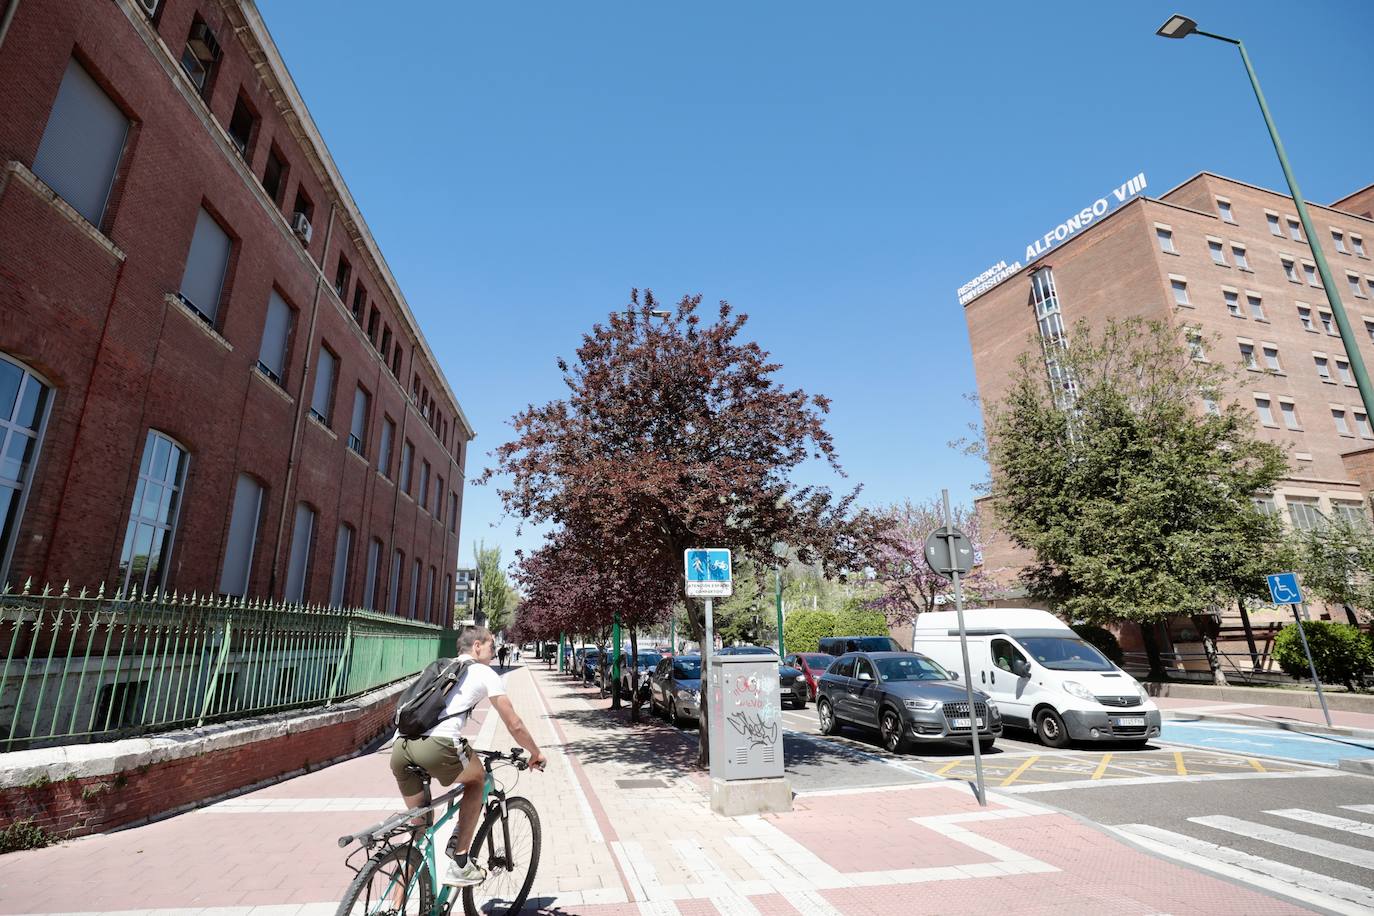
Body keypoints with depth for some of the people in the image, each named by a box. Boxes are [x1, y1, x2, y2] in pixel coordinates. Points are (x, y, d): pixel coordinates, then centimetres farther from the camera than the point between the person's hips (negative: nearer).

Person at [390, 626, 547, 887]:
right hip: (436, 747, -6)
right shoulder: (485, 673, 12)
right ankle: (460, 864, 19)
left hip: (400, 748, 6)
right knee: (476, 778, 25)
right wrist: (536, 754, 30)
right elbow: (514, 725, 14)